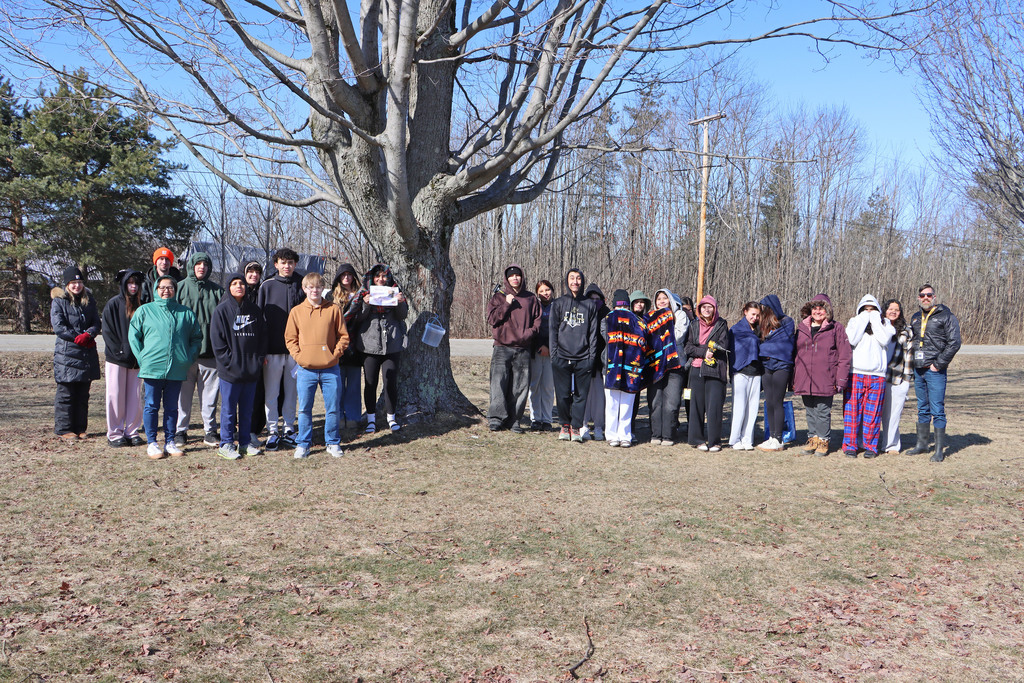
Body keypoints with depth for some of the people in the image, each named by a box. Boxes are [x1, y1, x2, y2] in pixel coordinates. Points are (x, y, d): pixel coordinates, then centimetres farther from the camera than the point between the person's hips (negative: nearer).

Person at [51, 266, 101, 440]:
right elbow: (58, 326, -9)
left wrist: (89, 335, -13)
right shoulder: (59, 301, 0)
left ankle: (80, 428, 15)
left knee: (83, 393, 8)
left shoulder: (89, 300, 13)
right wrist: (78, 337, -15)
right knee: (65, 393, -2)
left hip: (87, 354, 5)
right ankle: (63, 429, 4)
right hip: (66, 353, -5)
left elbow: (97, 323, 7)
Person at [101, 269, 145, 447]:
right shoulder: (113, 304, 0)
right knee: (116, 396, -1)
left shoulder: (141, 305, 11)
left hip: (135, 359, 4)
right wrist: (121, 353, -11)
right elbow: (108, 332, -4)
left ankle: (132, 432, 10)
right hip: (117, 359, -3)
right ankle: (114, 434, 5)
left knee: (134, 396, 3)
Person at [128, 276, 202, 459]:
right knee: (151, 406, 1)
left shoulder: (186, 313, 10)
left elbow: (196, 338, 16)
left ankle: (170, 442, 16)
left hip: (177, 369, 2)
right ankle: (151, 443, 8)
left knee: (172, 407, 8)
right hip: (152, 367, -2)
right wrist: (142, 358, -2)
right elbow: (133, 335, 7)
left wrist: (189, 358, 4)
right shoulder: (145, 310, 6)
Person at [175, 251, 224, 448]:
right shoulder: (180, 288, 6)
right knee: (183, 393, 3)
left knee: (210, 393, 5)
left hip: (210, 351, 1)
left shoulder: (216, 290, 9)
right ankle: (180, 430, 13)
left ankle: (210, 431, 13)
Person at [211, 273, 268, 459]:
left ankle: (245, 442, 20)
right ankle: (226, 445, 10)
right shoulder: (221, 310, -2)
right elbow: (217, 341, -5)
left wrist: (259, 359, 1)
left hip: (251, 369, 4)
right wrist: (229, 362, -12)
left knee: (247, 409, 10)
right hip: (229, 371, -4)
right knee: (228, 409, 1)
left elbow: (262, 336, 13)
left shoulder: (254, 309, 10)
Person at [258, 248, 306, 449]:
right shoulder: (267, 286, 1)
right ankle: (272, 431, 10)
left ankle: (289, 428, 21)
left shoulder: (302, 284, 6)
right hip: (273, 348, -1)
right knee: (271, 392, 2)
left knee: (292, 391, 10)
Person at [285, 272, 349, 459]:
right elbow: (290, 338, 9)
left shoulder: (333, 310, 3)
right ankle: (303, 444, 16)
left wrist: (335, 354, -6)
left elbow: (343, 336, 6)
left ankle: (333, 443, 18)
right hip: (306, 369, 0)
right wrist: (298, 356, -4)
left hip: (330, 369, 0)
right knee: (304, 409, 5)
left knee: (332, 408, 5)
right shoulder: (296, 311, 5)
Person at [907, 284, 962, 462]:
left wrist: (938, 364, -13)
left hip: (935, 370, -6)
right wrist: (913, 362, 13)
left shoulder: (946, 316, -5)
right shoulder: (915, 317, 15)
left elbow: (954, 343, -11)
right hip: (918, 370, 6)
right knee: (923, 410, 14)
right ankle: (922, 444, 23)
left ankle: (940, 450, -1)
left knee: (937, 410, -6)